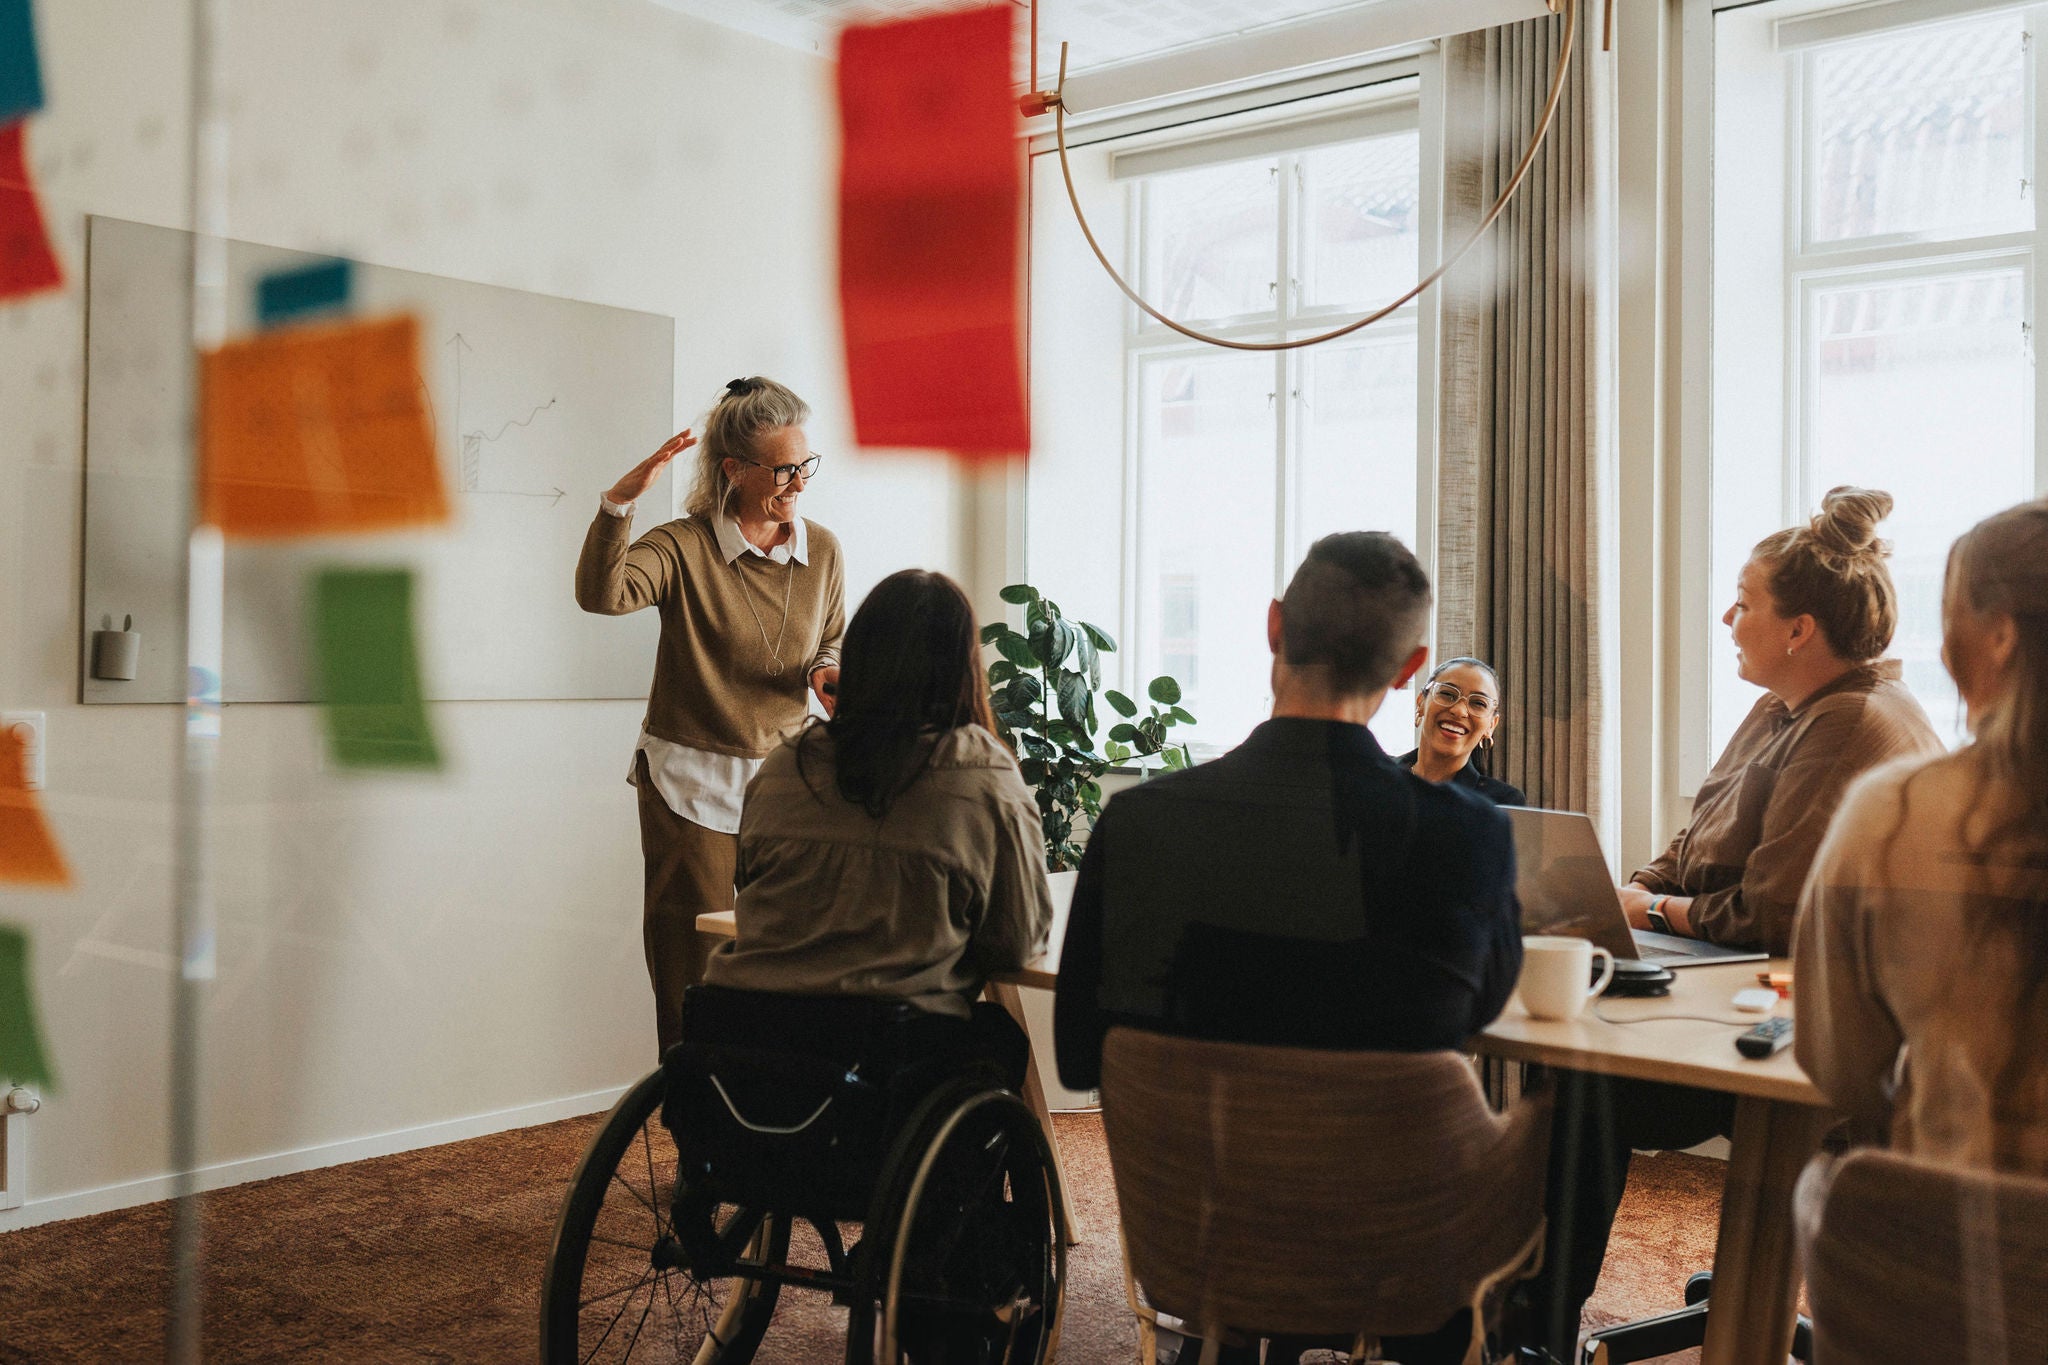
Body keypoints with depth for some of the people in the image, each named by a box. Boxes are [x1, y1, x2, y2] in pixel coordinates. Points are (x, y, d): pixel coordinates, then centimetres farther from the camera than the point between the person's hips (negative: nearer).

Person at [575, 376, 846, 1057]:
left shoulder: (822, 550, 4)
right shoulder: (684, 546, -8)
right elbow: (601, 593, -25)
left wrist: (826, 673, -5)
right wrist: (620, 502, -35)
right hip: (692, 784, -3)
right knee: (695, 969, 4)